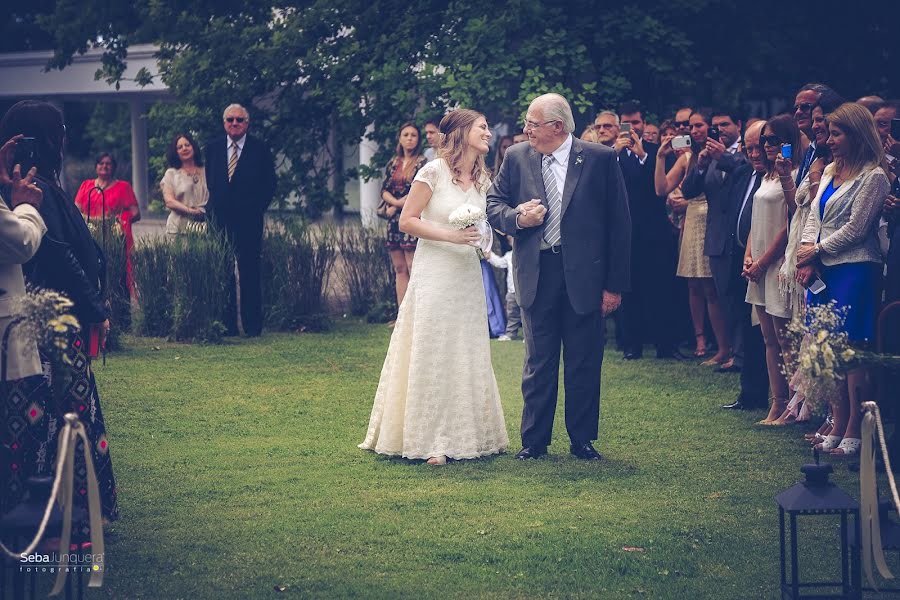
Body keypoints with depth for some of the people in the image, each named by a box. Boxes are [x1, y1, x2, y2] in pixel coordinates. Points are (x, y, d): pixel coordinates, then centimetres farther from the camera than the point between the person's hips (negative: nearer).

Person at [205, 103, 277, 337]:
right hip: (220, 219, 3)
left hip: (248, 220, -3)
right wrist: (212, 209, 10)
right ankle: (227, 324, 6)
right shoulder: (213, 148, 9)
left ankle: (252, 325, 4)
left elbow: (270, 185, 4)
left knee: (249, 272, 0)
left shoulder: (259, 149, 1)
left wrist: (257, 209, -1)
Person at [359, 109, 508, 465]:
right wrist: (450, 236, -19)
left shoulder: (482, 179, 9)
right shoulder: (433, 172, -10)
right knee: (432, 354, -3)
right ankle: (429, 441, 2)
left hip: (468, 276, 6)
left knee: (468, 355, 7)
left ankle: (465, 434, 15)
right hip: (435, 274, -6)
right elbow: (406, 221, -11)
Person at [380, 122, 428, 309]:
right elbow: (384, 190, 11)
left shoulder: (422, 163, -3)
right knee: (399, 269, 5)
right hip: (395, 222, 6)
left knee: (413, 269, -12)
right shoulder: (393, 164, 15)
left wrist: (395, 207, -7)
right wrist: (396, 202, -9)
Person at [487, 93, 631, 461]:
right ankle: (534, 440, 18)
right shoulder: (517, 158, 4)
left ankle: (582, 440, 19)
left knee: (584, 365, 7)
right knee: (538, 362, 9)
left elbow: (619, 224, -3)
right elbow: (493, 204, 12)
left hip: (584, 275, -2)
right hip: (536, 275, 2)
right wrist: (517, 218, -13)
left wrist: (615, 285, -6)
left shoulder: (600, 159, -5)